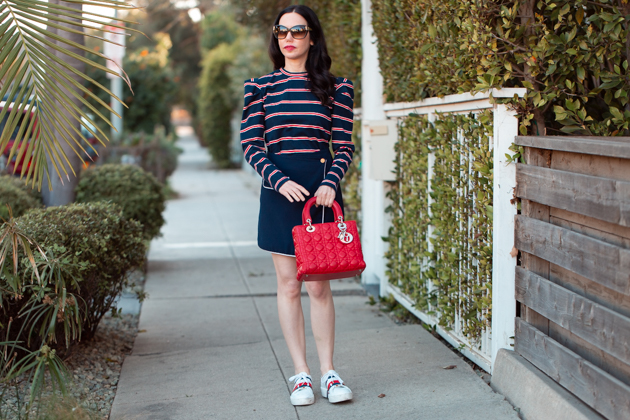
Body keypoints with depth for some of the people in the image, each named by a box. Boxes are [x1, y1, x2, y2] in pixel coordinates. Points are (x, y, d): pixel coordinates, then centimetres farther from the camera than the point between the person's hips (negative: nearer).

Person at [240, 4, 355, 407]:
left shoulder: (336, 87, 5)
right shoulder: (259, 87, 6)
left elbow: (345, 146, 3)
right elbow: (251, 144, 1)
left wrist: (331, 182, -14)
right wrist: (280, 181, -13)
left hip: (321, 189, 0)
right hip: (280, 190, 1)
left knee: (319, 285, 2)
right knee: (289, 284, 4)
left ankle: (328, 372, 12)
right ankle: (301, 374, 13)